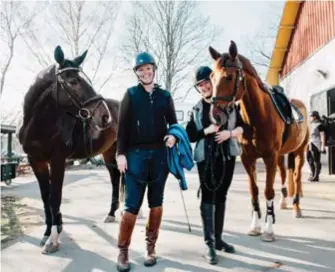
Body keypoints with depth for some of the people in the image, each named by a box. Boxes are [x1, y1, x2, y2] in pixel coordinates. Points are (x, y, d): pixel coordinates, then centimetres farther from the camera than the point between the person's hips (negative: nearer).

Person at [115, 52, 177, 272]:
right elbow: (122, 126, -1)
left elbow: (173, 123, 13)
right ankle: (123, 250, 9)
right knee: (132, 204, -3)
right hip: (136, 154, -2)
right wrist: (121, 153, -8)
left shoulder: (165, 96, 9)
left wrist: (174, 136, -9)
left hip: (159, 154, 3)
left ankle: (151, 246, 22)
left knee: (156, 202, 9)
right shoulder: (131, 95, 3)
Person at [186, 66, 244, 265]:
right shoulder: (196, 110, 5)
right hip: (206, 157, -2)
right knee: (208, 197, -6)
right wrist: (207, 131, -16)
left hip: (227, 156, 2)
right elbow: (190, 136, 0)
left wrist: (230, 132, -13)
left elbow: (242, 127, 7)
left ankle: (218, 238, 22)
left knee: (221, 197, 11)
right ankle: (210, 244, -5)